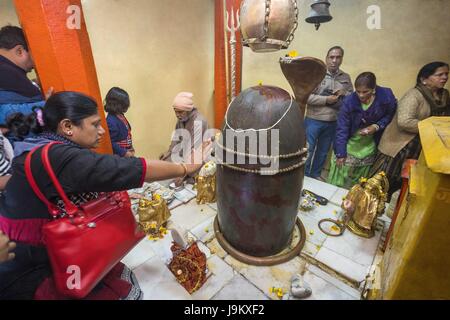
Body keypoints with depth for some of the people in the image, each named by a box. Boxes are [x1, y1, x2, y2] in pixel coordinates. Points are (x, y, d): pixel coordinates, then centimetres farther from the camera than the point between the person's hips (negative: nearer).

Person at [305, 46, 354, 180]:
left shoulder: (346, 77, 7)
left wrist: (345, 93, -9)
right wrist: (326, 99, -19)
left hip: (333, 122, 5)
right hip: (314, 120, -5)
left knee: (323, 151, 17)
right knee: (308, 150, 4)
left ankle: (316, 174, 34)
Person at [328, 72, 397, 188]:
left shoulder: (386, 97, -16)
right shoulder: (349, 101, -22)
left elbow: (390, 115, 3)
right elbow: (342, 128, -17)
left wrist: (377, 126, -18)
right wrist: (340, 153, -16)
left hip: (368, 148, 2)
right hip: (350, 146, -2)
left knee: (357, 184, 15)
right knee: (337, 182, 3)